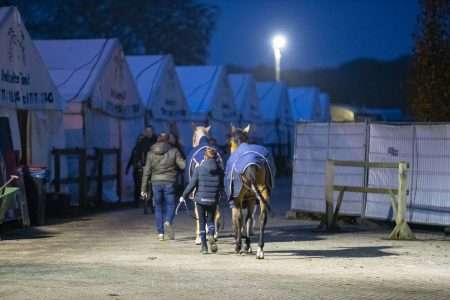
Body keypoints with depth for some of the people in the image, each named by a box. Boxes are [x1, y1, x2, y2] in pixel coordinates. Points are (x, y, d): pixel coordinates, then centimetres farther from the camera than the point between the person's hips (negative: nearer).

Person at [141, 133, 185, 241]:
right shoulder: (174, 151, -2)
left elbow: (146, 172, 4)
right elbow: (183, 165, -3)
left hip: (156, 182, 2)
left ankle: (160, 233, 8)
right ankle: (168, 222, -23)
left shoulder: (151, 153, 5)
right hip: (169, 182, -2)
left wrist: (144, 189, 7)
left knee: (158, 207, 10)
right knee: (171, 204, 6)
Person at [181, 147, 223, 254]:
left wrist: (184, 196, 1)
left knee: (202, 222, 8)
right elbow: (222, 186, 4)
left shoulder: (199, 169, -8)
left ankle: (204, 246, 7)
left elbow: (191, 185, -9)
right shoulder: (219, 170, -2)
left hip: (201, 199, -2)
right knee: (210, 220, 16)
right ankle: (211, 235, -14)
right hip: (213, 200, 2)